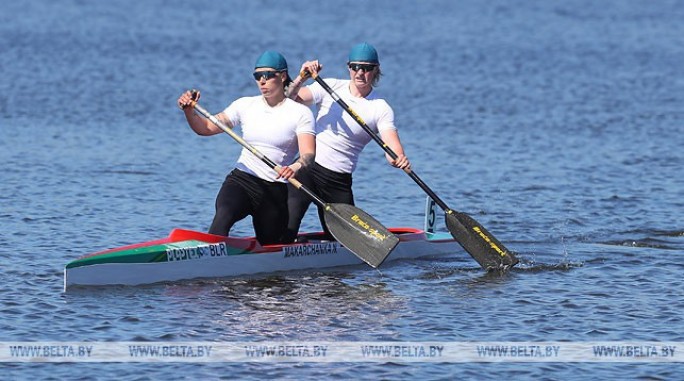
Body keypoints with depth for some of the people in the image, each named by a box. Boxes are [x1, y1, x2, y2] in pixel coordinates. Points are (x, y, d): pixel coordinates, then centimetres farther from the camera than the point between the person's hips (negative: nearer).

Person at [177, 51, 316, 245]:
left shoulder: (300, 113, -1)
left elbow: (309, 154, -15)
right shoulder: (245, 105, 9)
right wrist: (189, 110, -13)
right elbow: (205, 128, 8)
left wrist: (297, 167, -38)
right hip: (241, 180, 1)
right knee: (223, 216, -33)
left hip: (276, 190, -1)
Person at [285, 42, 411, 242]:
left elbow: (392, 145, -14)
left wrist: (400, 159, -37)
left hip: (339, 180, 2)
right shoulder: (330, 87, 0)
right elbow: (290, 101, -10)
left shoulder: (381, 108, -1)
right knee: (285, 233, -18)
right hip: (307, 167, -2)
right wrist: (301, 78, -28)